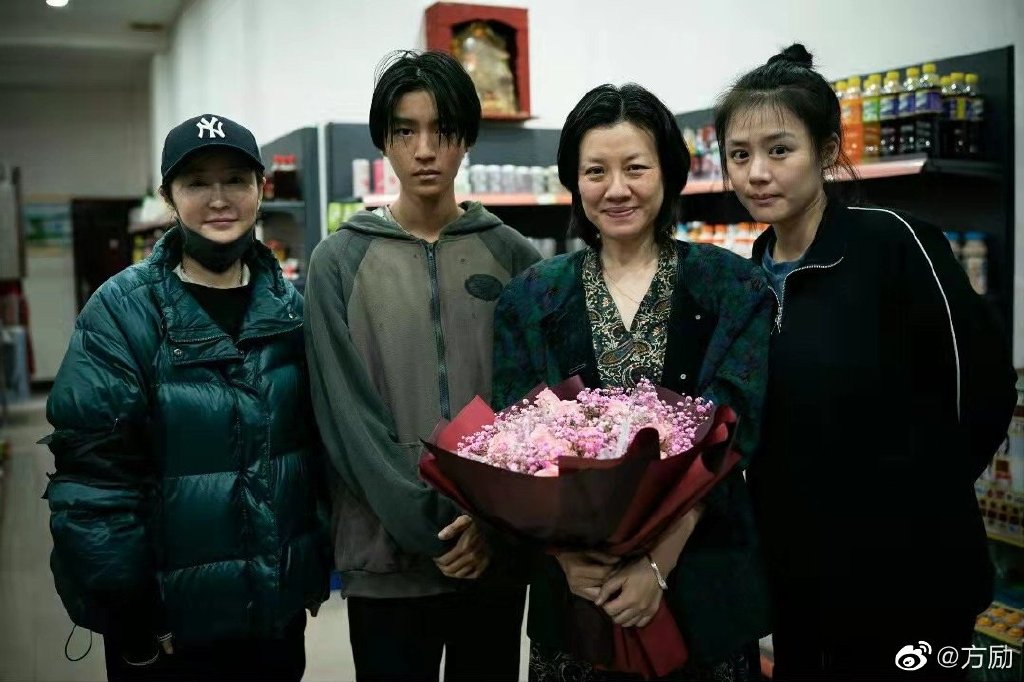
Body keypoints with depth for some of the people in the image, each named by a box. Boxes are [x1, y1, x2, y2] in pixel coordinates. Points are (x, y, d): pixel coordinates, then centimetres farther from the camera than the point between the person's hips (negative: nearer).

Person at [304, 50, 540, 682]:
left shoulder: (512, 255, 3)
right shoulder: (340, 261, 0)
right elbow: (349, 416, -6)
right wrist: (429, 531, -13)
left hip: (497, 551, 2)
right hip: (387, 556, -1)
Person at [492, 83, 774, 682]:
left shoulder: (733, 289, -1)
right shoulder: (531, 300, 3)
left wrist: (659, 562, -18)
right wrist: (567, 554, -17)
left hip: (700, 576, -1)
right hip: (575, 583, 1)